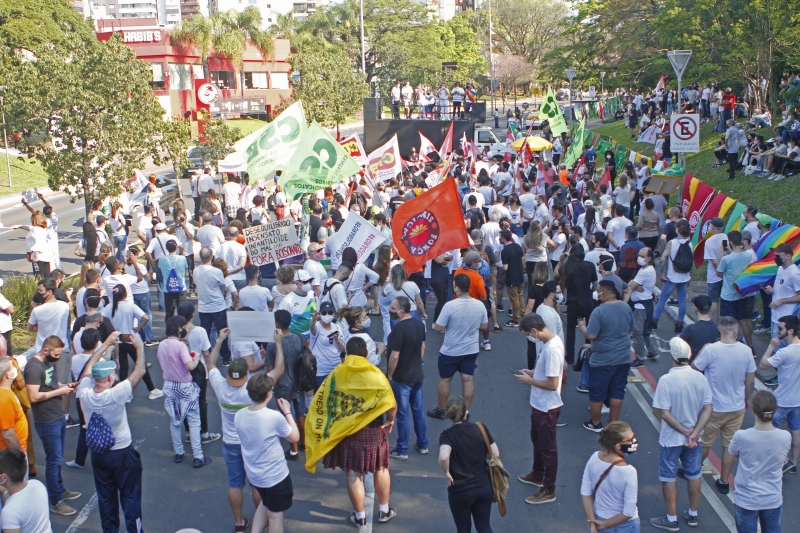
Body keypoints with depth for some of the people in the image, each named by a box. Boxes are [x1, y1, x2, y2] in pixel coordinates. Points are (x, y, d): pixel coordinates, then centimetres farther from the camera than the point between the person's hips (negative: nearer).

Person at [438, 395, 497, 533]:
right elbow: (495, 454, 1)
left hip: (460, 491, -3)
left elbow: (443, 457, -35)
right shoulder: (481, 428, -6)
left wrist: (447, 473, -16)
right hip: (484, 487, 3)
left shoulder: (447, 435, -16)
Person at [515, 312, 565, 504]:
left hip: (547, 407, -10)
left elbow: (552, 384, -29)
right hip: (539, 404, 10)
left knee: (548, 447, 5)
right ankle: (537, 475, 46)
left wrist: (529, 381, -17)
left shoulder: (552, 348, -30)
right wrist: (533, 372, 3)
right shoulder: (551, 340, 0)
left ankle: (548, 490, 20)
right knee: (537, 440, 26)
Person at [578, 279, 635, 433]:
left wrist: (582, 327, -2)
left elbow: (591, 336, -21)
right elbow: (631, 330, 11)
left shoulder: (599, 311, -21)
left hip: (602, 360, -6)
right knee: (617, 391, 15)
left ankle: (595, 424, 22)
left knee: (596, 393, 10)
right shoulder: (626, 307, -1)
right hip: (623, 358, 6)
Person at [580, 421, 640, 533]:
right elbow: (628, 512, -24)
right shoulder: (628, 472, -29)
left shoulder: (594, 458, -15)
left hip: (598, 520, 5)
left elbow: (585, 493, -7)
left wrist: (592, 522, -5)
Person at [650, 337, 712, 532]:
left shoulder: (666, 380, -24)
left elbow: (664, 413, -22)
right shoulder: (700, 378, -10)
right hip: (694, 438, 4)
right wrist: (694, 433, -14)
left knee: (668, 478, 12)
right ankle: (692, 515, 35)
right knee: (694, 475, 21)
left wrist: (685, 431, -13)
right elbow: (707, 410, -9)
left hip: (671, 439, -4)